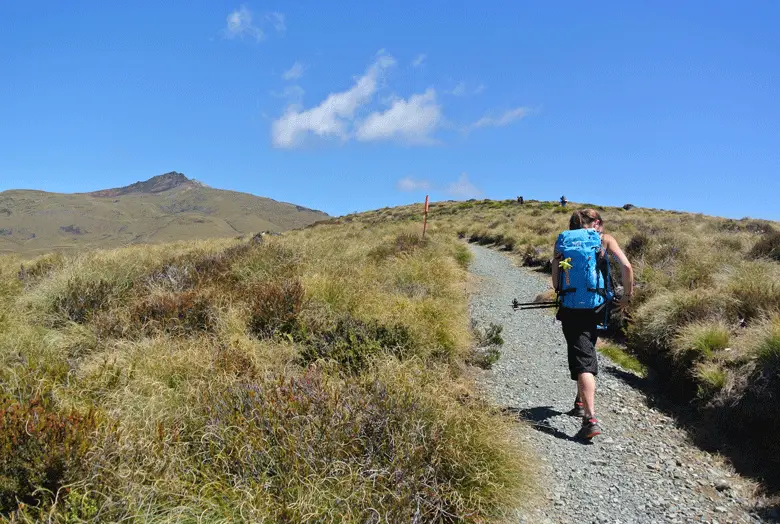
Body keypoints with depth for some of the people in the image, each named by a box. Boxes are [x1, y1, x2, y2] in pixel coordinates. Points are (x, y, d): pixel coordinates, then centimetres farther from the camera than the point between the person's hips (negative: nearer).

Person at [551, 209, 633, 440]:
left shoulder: (563, 241, 8)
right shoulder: (604, 239, 6)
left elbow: (555, 282, 5)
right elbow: (626, 266, -7)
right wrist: (627, 295, 5)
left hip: (569, 308, -1)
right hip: (595, 306, 1)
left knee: (582, 360, -4)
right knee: (586, 353, 25)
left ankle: (591, 419, -17)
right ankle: (582, 402, 36)